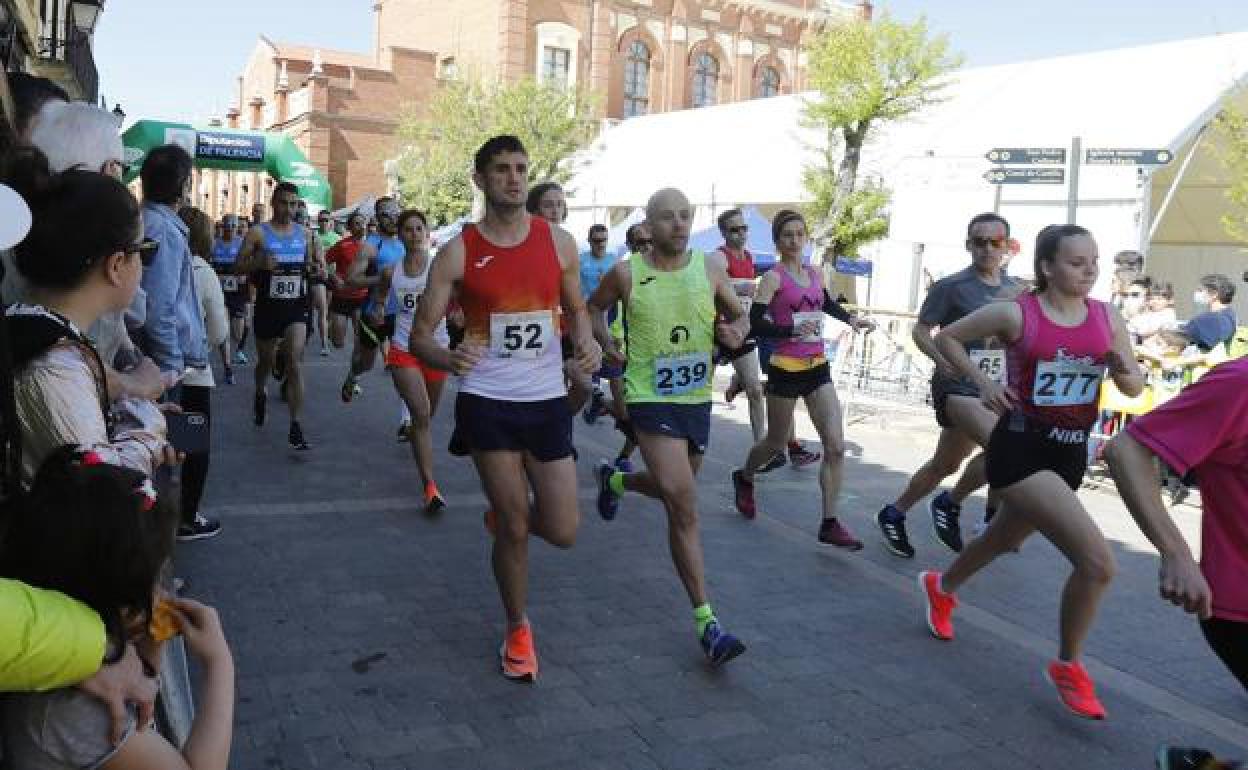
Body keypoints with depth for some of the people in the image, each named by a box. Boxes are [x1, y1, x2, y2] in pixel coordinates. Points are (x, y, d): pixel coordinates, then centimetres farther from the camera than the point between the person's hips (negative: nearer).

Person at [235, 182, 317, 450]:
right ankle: (260, 393, 52)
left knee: (293, 363, -13)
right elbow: (239, 267, -4)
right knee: (266, 361, 17)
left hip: (296, 307, 1)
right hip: (267, 306, -1)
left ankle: (295, 427, -12)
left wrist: (314, 268, -3)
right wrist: (260, 262, -23)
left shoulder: (304, 233, 6)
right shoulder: (258, 233, -3)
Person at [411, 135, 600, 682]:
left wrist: (587, 341, -9)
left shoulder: (558, 242, 2)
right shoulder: (458, 253, -5)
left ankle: (504, 515, 38)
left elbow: (575, 309, 14)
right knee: (513, 530, 4)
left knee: (563, 533, 2)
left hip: (548, 400, 2)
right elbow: (420, 333, -4)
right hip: (487, 403, -2)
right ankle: (518, 630, 29)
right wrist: (447, 358, -27)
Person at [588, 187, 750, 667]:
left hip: (697, 399, 5)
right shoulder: (626, 274, -7)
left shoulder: (710, 270, -1)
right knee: (684, 506, -16)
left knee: (675, 492, 23)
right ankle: (705, 621, -8)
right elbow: (594, 307, 13)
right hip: (650, 398, -4)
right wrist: (607, 345, -3)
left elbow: (740, 314, 12)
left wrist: (736, 332, -10)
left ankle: (614, 480, 56)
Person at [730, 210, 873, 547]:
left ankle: (829, 524, -1)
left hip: (817, 368, 5)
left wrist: (852, 320, 18)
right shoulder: (774, 277, -9)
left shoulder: (815, 275, 10)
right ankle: (743, 477, 44)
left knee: (836, 446, -7)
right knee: (777, 442, 12)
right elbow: (755, 325, -17)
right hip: (786, 370, -5)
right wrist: (792, 330, -28)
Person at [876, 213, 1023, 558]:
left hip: (996, 390, 7)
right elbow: (920, 330, -5)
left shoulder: (1015, 289, 10)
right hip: (958, 387, -7)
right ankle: (949, 504, -5)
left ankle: (894, 514, 33)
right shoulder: (951, 286, -7)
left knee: (945, 465, 14)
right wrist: (939, 357, -24)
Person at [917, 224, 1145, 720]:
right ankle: (1068, 666, 7)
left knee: (1003, 540, 27)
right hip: (1022, 449, -6)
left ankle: (941, 587, 58)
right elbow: (946, 338, 1)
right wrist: (982, 380, -11)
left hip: (1071, 452, 6)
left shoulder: (1108, 318, 2)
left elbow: (1136, 390, 9)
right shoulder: (1015, 314, -12)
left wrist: (1124, 372, -13)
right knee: (1098, 562, -18)